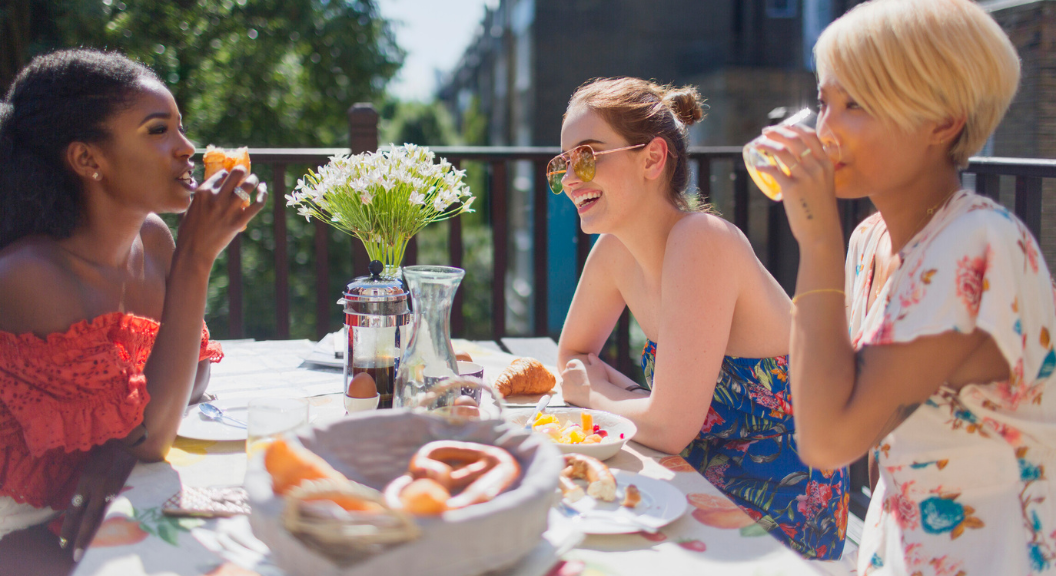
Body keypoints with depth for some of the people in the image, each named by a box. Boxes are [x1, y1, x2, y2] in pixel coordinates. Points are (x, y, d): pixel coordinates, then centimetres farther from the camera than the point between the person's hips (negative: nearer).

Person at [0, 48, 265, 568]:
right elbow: (149, 436, -25)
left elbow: (196, 367, 9)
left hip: (117, 501, 7)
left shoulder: (153, 237, -2)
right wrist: (195, 259, -29)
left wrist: (125, 443, -15)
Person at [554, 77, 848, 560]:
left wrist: (593, 395, -8)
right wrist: (621, 393, -7)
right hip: (704, 482, 6)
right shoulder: (615, 249, -2)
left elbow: (670, 427, -26)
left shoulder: (701, 242, -25)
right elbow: (573, 355, 13)